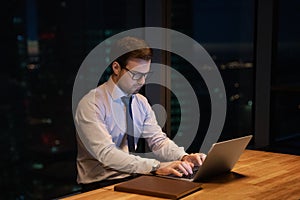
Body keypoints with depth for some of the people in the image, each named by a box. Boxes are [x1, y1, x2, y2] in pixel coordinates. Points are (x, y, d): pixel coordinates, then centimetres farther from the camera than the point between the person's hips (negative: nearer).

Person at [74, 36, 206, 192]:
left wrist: (184, 157, -14)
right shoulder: (91, 104, -14)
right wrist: (156, 167, -32)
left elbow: (158, 141, 7)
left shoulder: (141, 102, 9)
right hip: (101, 184, -6)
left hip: (134, 177, 7)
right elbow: (106, 154, -24)